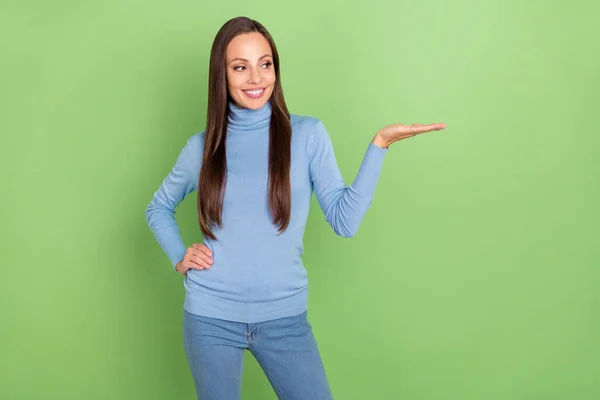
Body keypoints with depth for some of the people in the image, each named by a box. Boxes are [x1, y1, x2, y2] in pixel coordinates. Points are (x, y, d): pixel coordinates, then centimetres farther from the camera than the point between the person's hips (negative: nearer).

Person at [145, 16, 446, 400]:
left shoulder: (308, 134, -3)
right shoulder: (202, 147, 1)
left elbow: (345, 221, -9)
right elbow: (158, 208, 17)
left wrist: (379, 144, -15)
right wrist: (179, 258, 1)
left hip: (286, 317, 0)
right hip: (211, 318, 1)